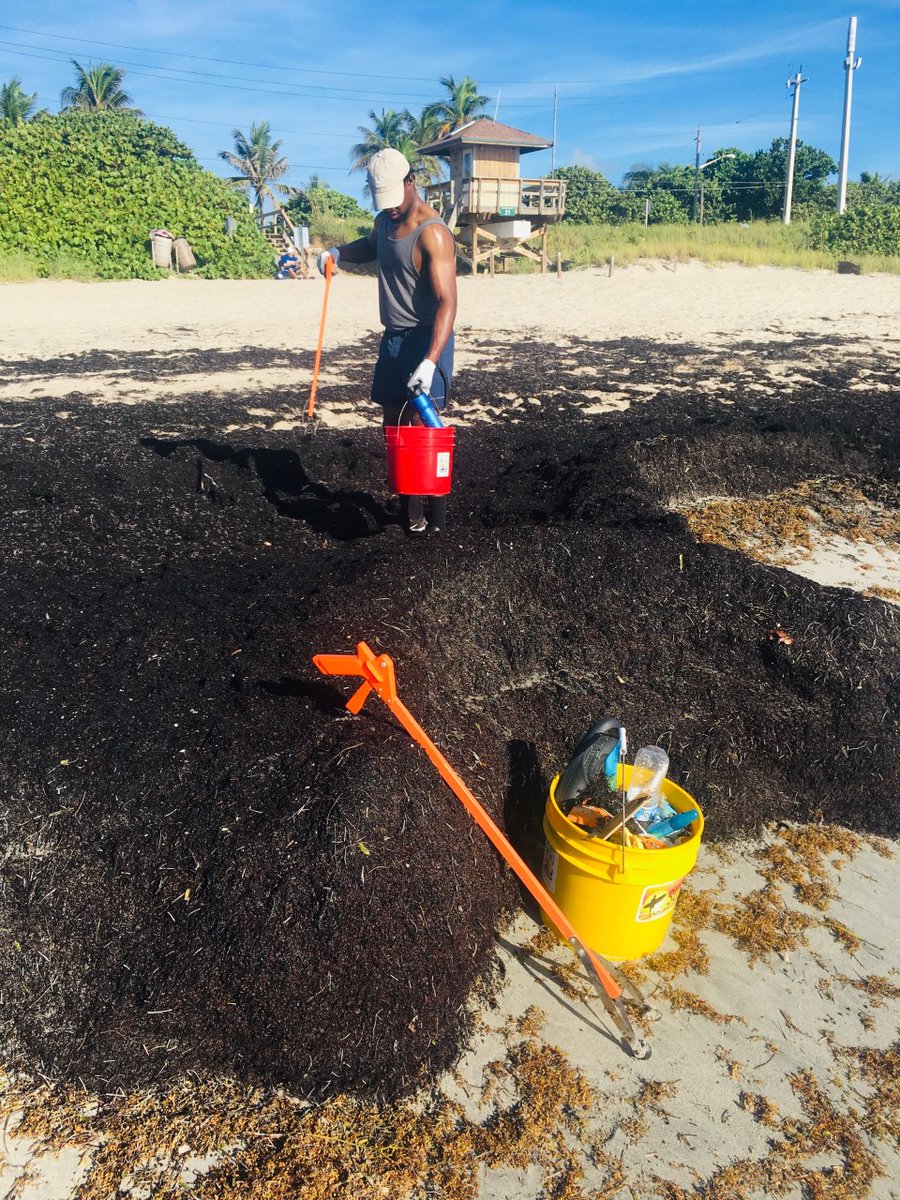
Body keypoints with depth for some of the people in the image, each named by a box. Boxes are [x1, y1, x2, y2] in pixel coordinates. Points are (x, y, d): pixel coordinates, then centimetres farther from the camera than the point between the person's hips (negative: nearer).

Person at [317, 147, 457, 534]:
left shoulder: (432, 233, -19)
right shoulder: (384, 222, 8)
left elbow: (447, 302, -28)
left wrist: (430, 361, -39)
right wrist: (339, 252, 11)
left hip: (426, 339, -9)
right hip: (392, 338, 9)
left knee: (422, 424, -14)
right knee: (393, 422, 11)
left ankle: (436, 513, -6)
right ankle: (410, 502, 22)